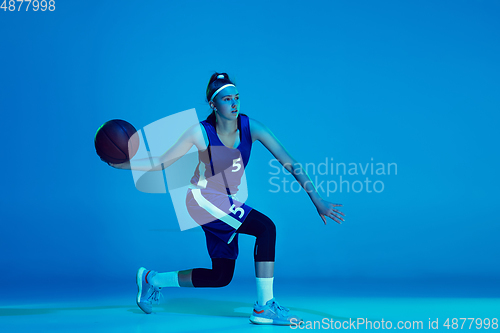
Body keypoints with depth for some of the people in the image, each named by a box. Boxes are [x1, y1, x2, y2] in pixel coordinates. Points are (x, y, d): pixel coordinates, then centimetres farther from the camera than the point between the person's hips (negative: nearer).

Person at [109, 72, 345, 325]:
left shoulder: (250, 127, -11)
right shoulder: (200, 132, -17)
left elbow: (289, 162, -15)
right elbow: (162, 163, -7)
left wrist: (316, 199, -21)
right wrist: (121, 163, -21)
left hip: (228, 203, 6)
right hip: (203, 198, -6)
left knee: (221, 276, 9)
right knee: (266, 228, -26)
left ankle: (153, 279, 26)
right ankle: (264, 306, -18)